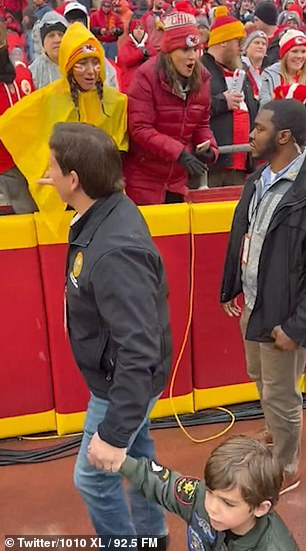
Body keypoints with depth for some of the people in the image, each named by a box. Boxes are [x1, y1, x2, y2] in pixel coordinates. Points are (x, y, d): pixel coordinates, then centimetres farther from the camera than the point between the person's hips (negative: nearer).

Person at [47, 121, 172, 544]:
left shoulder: (115, 252, -36)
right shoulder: (106, 213, -7)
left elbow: (138, 353, -35)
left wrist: (113, 433, -28)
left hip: (124, 381, -9)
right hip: (122, 373, 9)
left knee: (93, 477, 11)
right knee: (136, 453, 27)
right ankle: (151, 533, 51)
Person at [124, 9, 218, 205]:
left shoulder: (201, 77, 1)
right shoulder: (147, 76, -16)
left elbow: (202, 124, 10)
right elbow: (140, 129, -21)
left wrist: (210, 147, -11)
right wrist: (179, 152, -28)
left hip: (178, 179, 6)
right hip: (144, 178, -6)